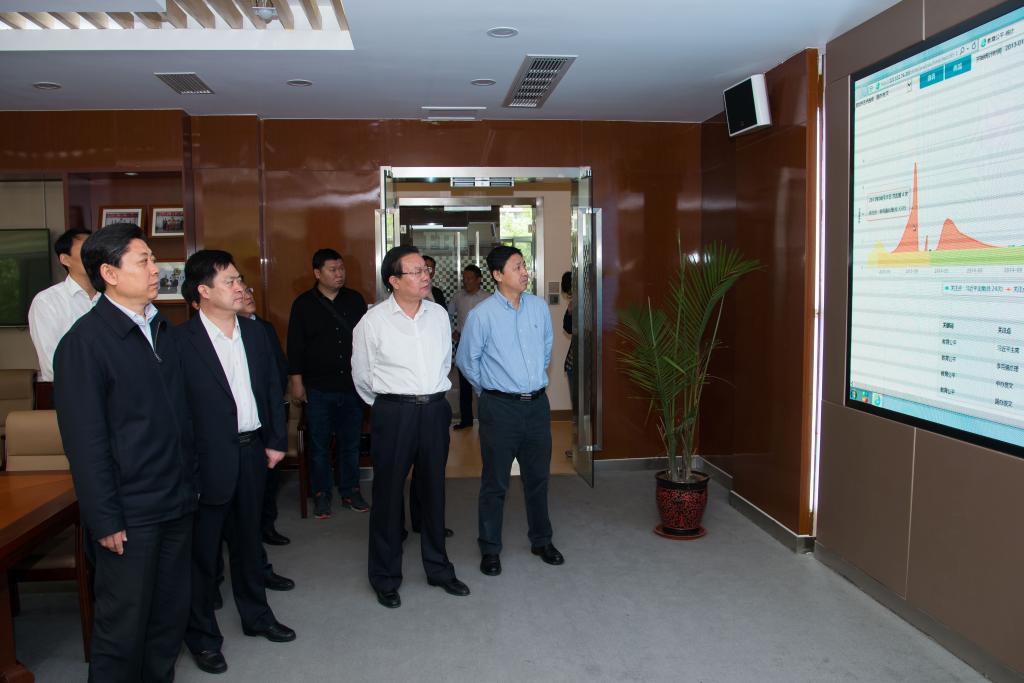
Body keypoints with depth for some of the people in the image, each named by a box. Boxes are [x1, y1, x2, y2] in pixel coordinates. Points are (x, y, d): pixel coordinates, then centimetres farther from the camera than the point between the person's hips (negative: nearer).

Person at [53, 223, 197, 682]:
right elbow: (84, 441, -14)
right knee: (123, 625, 8)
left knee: (170, 614, 16)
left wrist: (189, 483, 12)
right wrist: (105, 521, -14)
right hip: (129, 514, -6)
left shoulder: (161, 329, 8)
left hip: (177, 504, 6)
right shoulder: (84, 342, -13)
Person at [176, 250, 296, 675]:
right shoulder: (180, 339, -14)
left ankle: (256, 615, 38)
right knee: (203, 547, 9)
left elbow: (273, 387, 11)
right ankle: (202, 634, 26)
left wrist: (277, 441, 7)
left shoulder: (255, 332, 5)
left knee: (248, 539, 21)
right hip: (207, 459, -6)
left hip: (252, 451, 6)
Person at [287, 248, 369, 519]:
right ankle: (321, 494, 20)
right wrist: (296, 381, -3)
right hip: (318, 387, -2)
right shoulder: (304, 304, -2)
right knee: (319, 444, 7)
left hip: (352, 384, 2)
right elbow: (295, 346, 0)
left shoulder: (355, 299, 5)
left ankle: (350, 491, 24)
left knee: (351, 442, 10)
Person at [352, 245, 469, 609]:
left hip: (435, 411, 4)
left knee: (433, 491, 15)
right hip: (393, 414, -4)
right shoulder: (374, 321, -8)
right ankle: (385, 578, 21)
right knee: (388, 494, 5)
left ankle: (438, 568, 30)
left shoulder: (439, 315, 5)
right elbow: (362, 375, 2)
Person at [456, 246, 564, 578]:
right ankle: (490, 549, 21)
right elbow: (466, 360, 1)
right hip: (500, 407, -4)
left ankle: (542, 541, 33)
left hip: (537, 404, 4)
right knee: (495, 483, 6)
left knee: (538, 478, 16)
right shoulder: (482, 314, -11)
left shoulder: (539, 307, 2)